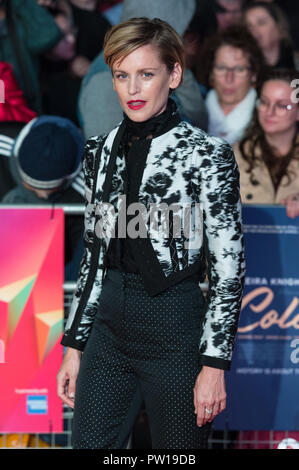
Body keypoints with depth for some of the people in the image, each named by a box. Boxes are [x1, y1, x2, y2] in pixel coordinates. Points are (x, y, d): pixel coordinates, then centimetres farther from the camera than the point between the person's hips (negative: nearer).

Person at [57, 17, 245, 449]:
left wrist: (214, 364, -13)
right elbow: (93, 255, 14)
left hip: (176, 331, -5)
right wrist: (74, 346, 11)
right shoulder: (102, 152, 8)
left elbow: (229, 270, -9)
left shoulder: (206, 155, -9)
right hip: (109, 326, 5)